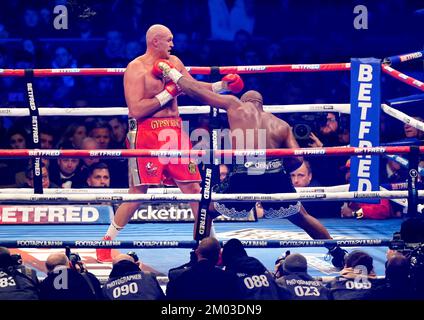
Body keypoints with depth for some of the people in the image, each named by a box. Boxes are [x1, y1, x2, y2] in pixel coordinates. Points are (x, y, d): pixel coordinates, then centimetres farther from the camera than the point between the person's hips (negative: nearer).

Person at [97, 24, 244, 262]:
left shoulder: (174, 62, 13)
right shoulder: (136, 69, -8)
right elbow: (136, 110, -17)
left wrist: (223, 85, 10)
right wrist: (168, 93, -15)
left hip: (174, 131, 6)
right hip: (147, 134, -6)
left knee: (194, 188, 3)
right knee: (138, 193, -5)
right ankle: (107, 242, 7)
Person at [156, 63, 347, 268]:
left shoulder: (235, 105, 17)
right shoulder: (281, 125, 23)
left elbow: (197, 92, 20)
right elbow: (297, 159, 11)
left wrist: (171, 72, 34)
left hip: (243, 179, -3)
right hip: (276, 178, 3)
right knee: (301, 217, 28)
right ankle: (338, 253, 38)